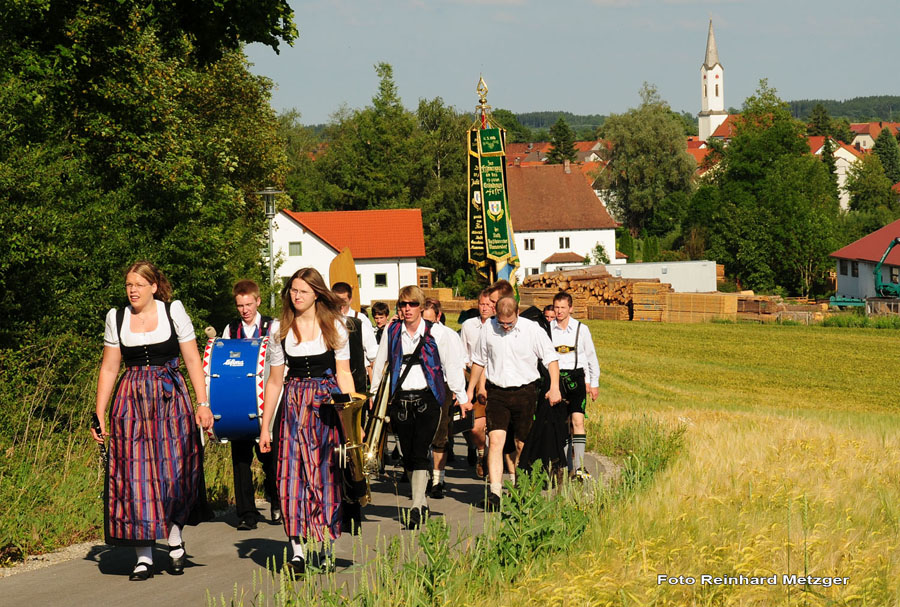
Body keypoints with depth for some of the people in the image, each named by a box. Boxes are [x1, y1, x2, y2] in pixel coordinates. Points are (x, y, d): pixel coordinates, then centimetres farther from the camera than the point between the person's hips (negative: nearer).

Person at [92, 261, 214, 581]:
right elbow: (109, 368, 10)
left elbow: (192, 360, 2)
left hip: (170, 399, -1)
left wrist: (202, 404, -5)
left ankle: (175, 537, 18)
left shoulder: (173, 311, 2)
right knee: (135, 472, -3)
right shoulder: (116, 318, 8)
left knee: (174, 468, -5)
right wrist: (99, 414, 6)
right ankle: (144, 557, 0)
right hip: (131, 403, 2)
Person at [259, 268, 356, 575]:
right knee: (293, 470, -8)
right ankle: (297, 549, -8)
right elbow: (275, 381, 10)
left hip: (328, 403, -1)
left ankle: (325, 548, 7)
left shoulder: (333, 326, 4)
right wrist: (265, 426, 8)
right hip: (294, 404, 1)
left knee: (326, 473, -1)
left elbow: (343, 374, 5)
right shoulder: (281, 330, 7)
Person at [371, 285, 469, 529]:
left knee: (419, 453, -13)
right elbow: (380, 365, 17)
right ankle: (422, 503, 19)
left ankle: (416, 509, -17)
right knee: (407, 454, 5)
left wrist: (462, 397, 4)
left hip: (427, 399, -3)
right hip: (400, 400, 3)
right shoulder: (391, 332, 7)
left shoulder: (437, 333, 0)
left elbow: (452, 365, 4)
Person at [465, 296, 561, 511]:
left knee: (522, 445, 7)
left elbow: (551, 358, 1)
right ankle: (494, 493, -21)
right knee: (495, 441, -14)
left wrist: (554, 387, -11)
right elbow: (479, 362, 14)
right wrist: (469, 393, 16)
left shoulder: (532, 330, -5)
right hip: (497, 394, 1)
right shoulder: (488, 329, 1)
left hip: (524, 392, -1)